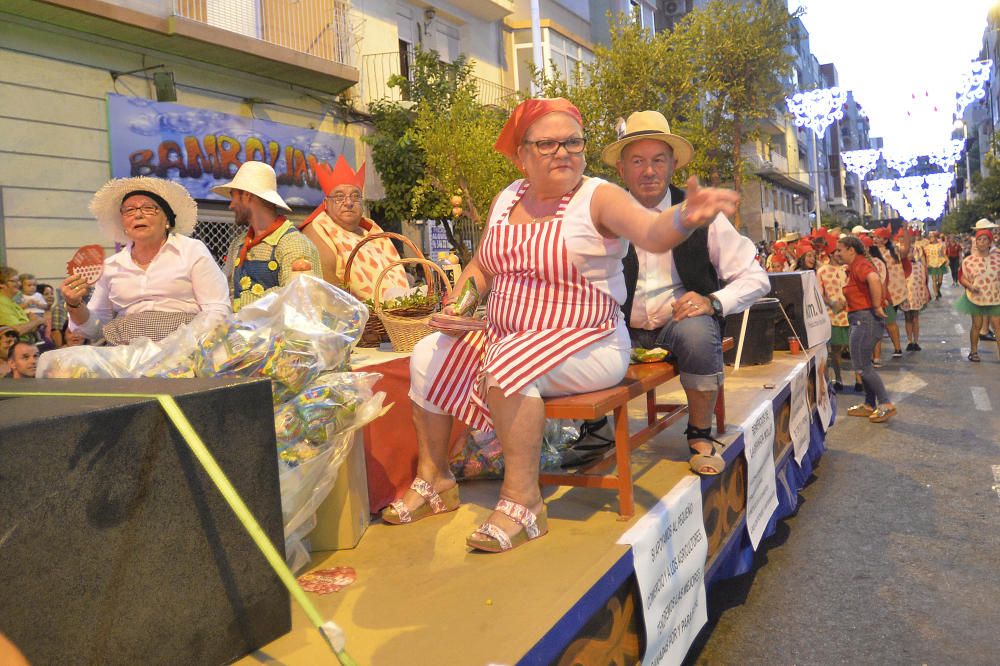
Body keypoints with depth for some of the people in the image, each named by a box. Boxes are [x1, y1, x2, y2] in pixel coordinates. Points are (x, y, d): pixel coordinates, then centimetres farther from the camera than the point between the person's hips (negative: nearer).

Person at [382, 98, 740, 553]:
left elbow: (653, 233, -29)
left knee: (508, 368, -33)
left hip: (586, 344, -7)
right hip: (505, 337, 7)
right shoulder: (506, 200, 8)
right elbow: (481, 267, 18)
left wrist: (686, 216, -51)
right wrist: (459, 302, -2)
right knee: (428, 356, -2)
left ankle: (523, 500, -19)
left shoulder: (599, 198, -10)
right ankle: (433, 481, 12)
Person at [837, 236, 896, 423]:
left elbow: (874, 279, -37)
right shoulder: (854, 266, 16)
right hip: (859, 319, 11)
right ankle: (869, 404, 23)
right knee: (862, 363, 16)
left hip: (866, 319, -11)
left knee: (862, 365, -6)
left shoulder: (860, 265, -16)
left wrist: (877, 306, -29)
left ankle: (886, 404, -1)